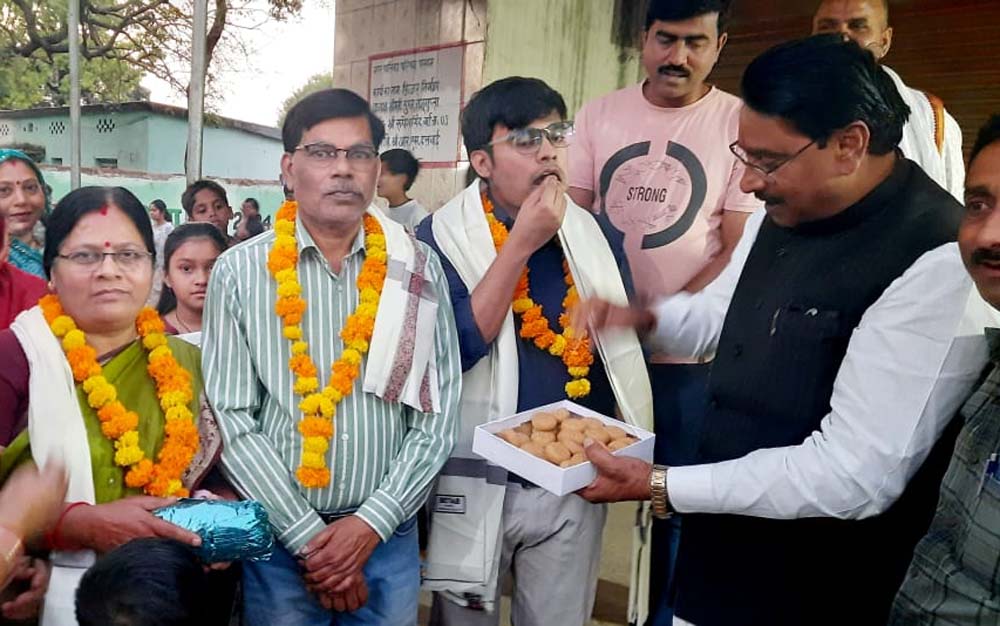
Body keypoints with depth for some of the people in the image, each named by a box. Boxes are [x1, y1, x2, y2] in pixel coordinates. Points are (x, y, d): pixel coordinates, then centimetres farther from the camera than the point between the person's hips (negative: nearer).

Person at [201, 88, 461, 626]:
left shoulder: (417, 270, 0)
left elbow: (437, 412, -2)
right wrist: (309, 537, -11)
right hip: (279, 538, -1)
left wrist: (369, 523, -10)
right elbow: (232, 420, -7)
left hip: (388, 537, 2)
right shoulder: (239, 272, -4)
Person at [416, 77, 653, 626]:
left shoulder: (594, 236, 3)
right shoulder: (441, 237, -8)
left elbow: (624, 345, 10)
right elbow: (452, 351, -22)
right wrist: (520, 245, -22)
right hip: (478, 483, -3)